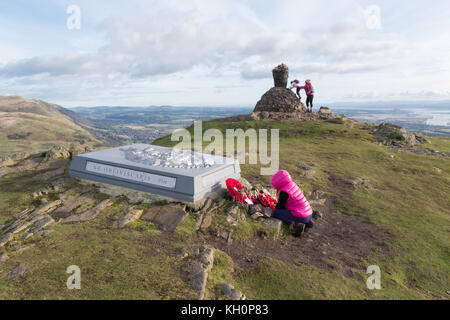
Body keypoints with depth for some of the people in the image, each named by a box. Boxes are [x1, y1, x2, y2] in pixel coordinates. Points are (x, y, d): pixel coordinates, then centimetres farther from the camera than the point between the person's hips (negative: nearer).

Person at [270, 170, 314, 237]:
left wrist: (275, 208, 12)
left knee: (275, 213, -7)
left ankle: (293, 223, -14)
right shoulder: (293, 184, 7)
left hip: (301, 217, -8)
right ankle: (306, 222, 15)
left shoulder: (284, 192, -17)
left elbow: (280, 206, -10)